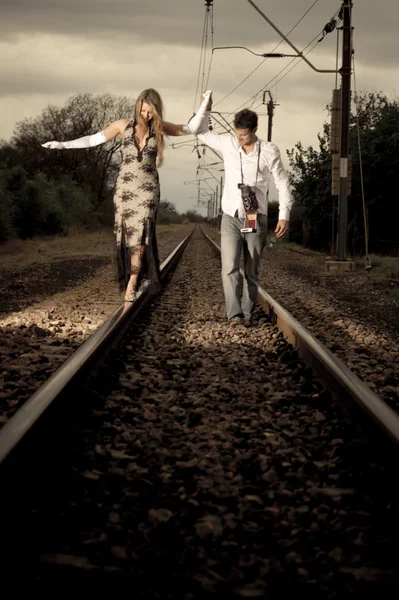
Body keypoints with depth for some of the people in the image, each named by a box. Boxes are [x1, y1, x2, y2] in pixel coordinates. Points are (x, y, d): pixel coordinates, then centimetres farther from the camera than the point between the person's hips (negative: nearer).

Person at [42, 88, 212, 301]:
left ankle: (131, 286, -15)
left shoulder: (160, 127, 2)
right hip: (124, 187, 1)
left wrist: (204, 105, 2)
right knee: (126, 235, -1)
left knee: (140, 234, -12)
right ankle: (136, 275, 10)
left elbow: (190, 129, 11)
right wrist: (63, 145, 1)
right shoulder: (124, 125, 0)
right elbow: (94, 139, 5)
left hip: (148, 189, -1)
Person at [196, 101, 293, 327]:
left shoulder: (269, 151, -6)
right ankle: (234, 314, -18)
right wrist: (207, 109, 1)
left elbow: (283, 183, -1)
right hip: (231, 218, 1)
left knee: (252, 272, 4)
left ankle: (247, 314, 15)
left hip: (256, 220, -1)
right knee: (230, 268, -15)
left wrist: (284, 215, -8)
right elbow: (202, 132, 17)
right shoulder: (228, 144, 2)